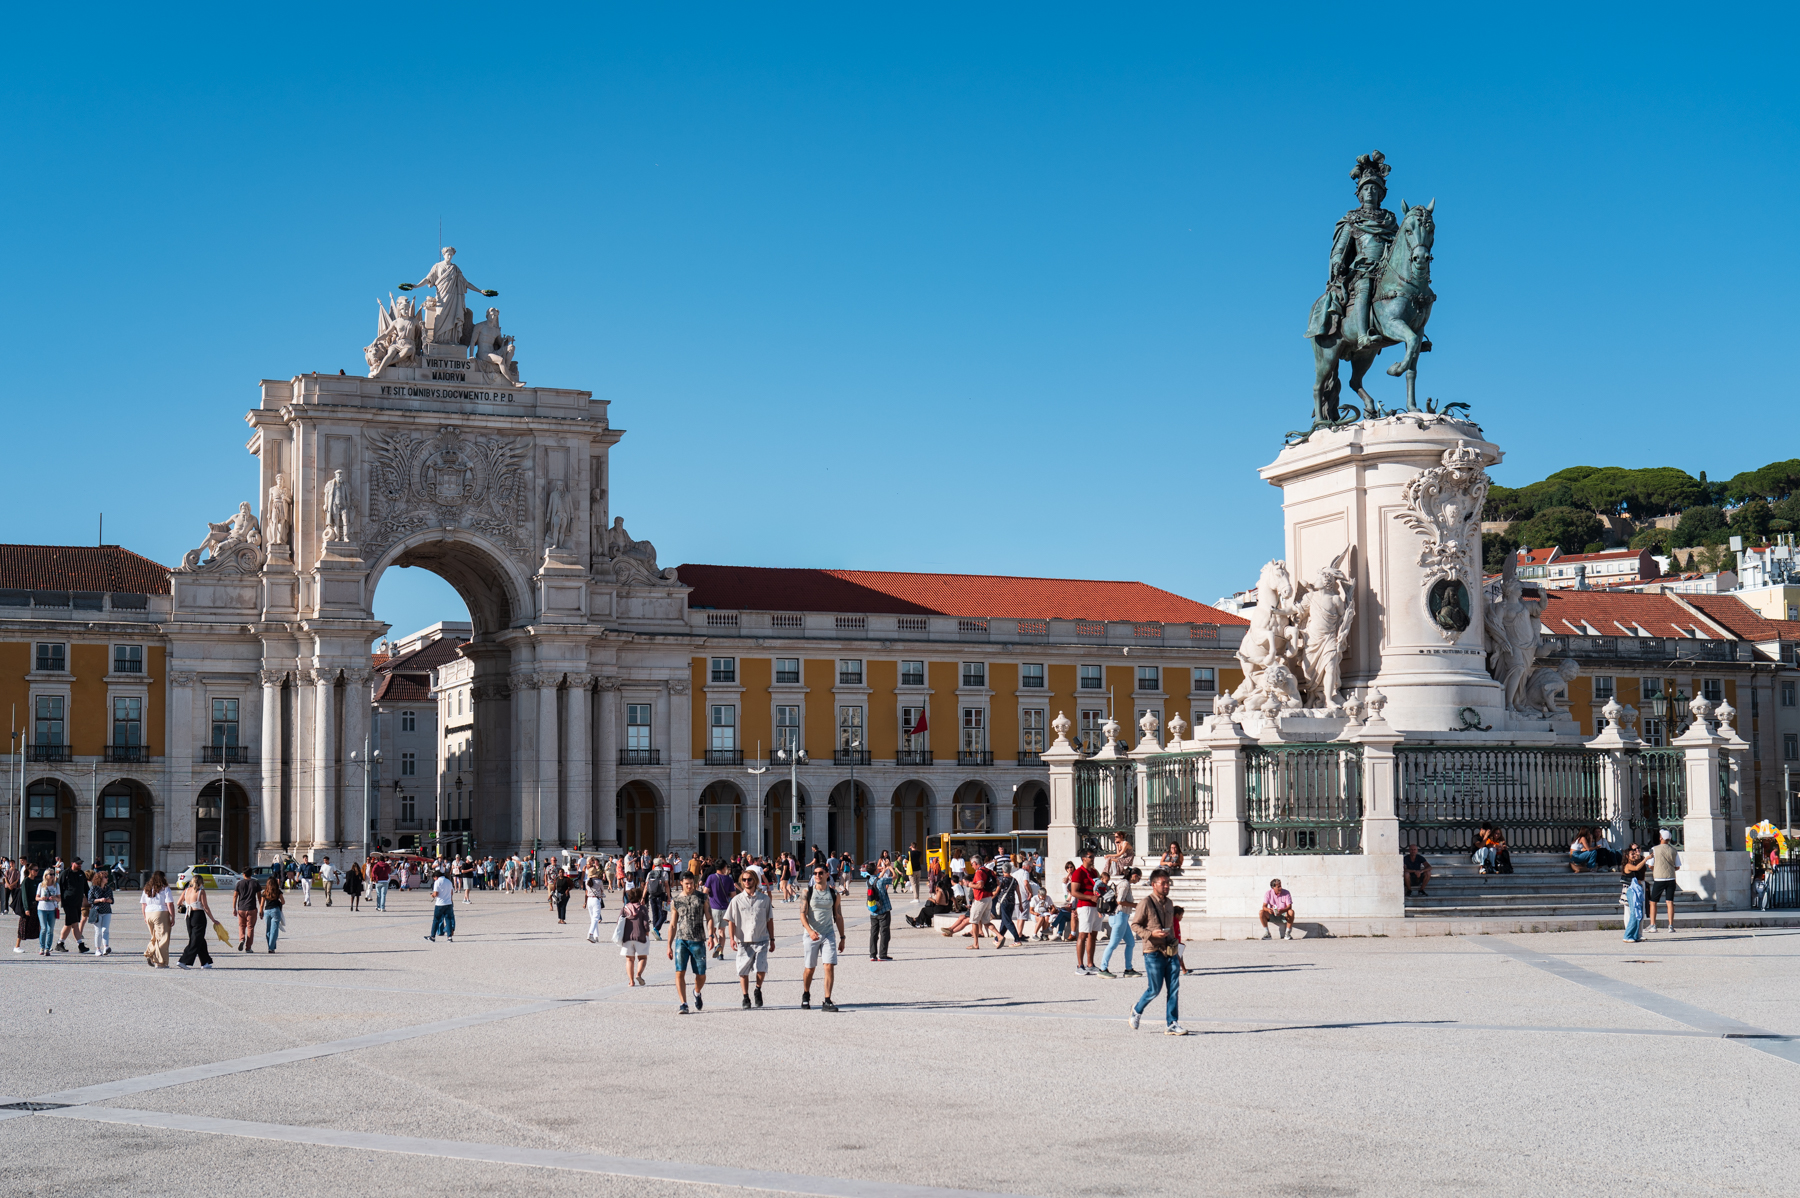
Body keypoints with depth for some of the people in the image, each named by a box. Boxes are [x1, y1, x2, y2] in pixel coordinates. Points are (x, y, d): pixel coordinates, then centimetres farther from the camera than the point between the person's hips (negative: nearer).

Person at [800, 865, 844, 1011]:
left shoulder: (833, 894, 6)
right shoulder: (807, 892, -1)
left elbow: (838, 917, 12)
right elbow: (802, 914, -10)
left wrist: (842, 937, 11)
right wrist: (810, 930, -26)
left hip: (829, 934, 1)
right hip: (812, 935, -1)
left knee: (830, 967, -11)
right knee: (809, 969, 8)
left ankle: (827, 1001, -8)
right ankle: (806, 995, 32)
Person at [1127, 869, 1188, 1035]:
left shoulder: (1169, 903, 14)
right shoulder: (1146, 903, -7)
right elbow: (1135, 924, -5)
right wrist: (1151, 934, -20)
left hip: (1171, 952, 6)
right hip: (1153, 952, -6)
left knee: (1174, 988, 0)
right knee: (1155, 988, -3)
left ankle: (1172, 1024, 4)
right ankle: (1137, 1011, 23)